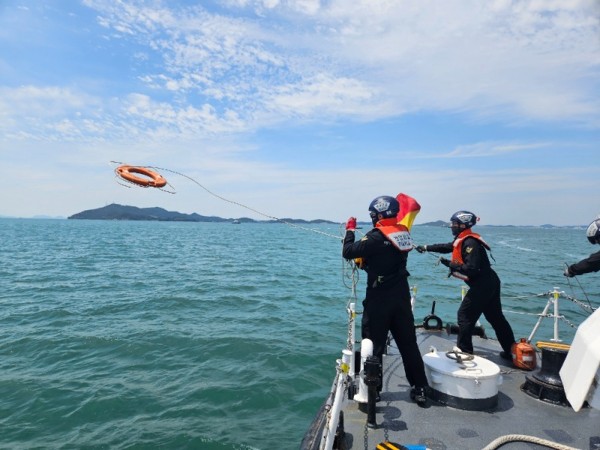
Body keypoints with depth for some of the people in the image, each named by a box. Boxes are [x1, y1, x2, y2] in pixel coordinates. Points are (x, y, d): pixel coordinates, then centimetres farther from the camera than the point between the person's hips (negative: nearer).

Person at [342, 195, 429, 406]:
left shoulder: (377, 237, -19)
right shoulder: (403, 233, 4)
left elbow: (347, 252, -15)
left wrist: (350, 229, -2)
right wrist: (365, 259, 15)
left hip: (379, 298, -7)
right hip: (402, 296, 7)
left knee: (373, 345, 7)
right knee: (408, 343, 14)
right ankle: (420, 388, 23)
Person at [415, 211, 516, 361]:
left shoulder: (470, 243, -20)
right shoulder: (463, 240, 9)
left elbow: (472, 269, -27)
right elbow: (446, 247, 23)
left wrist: (451, 264, -18)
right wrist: (426, 248, 21)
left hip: (482, 285, -10)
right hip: (490, 283, 10)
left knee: (464, 315, -1)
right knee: (496, 317, 16)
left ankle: (464, 351, 7)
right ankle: (511, 351, 25)